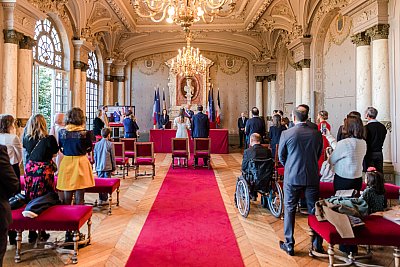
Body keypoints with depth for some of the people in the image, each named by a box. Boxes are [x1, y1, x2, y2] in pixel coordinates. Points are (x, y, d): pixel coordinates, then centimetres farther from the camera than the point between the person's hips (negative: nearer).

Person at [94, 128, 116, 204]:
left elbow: (95, 157, 10)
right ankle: (105, 199, 5)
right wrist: (114, 168, 5)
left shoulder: (97, 144, 5)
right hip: (108, 167, -4)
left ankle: (101, 199, 14)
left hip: (99, 167, 4)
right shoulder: (110, 144, -7)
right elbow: (113, 157, -4)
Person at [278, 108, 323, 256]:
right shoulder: (317, 134, -3)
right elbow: (318, 154, 7)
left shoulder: (286, 134, -12)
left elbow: (281, 156, -2)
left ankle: (289, 245, 18)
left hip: (292, 177, -2)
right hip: (312, 177, 3)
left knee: (290, 210, 10)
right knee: (314, 210, 14)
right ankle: (318, 244, 27)